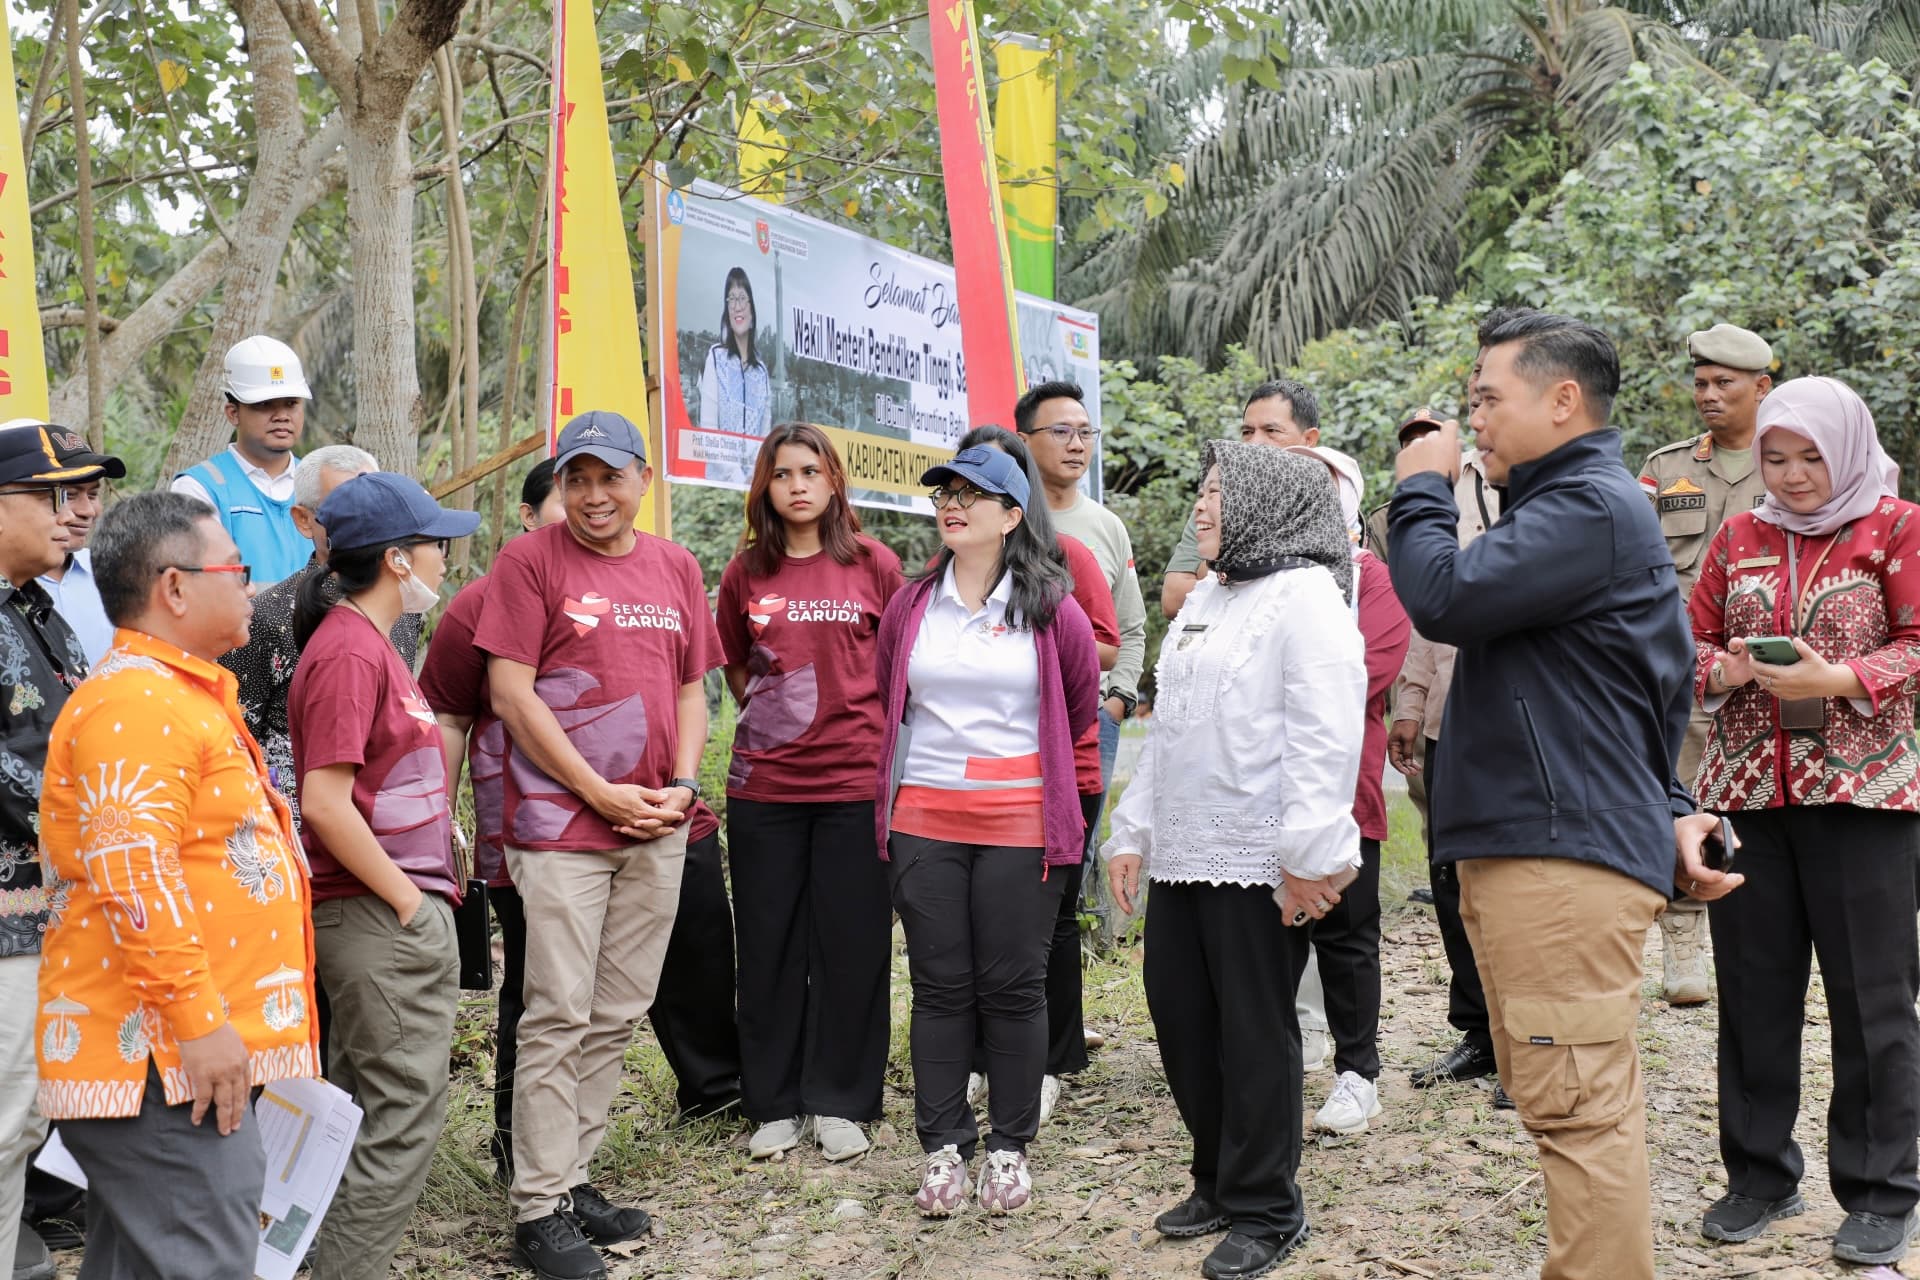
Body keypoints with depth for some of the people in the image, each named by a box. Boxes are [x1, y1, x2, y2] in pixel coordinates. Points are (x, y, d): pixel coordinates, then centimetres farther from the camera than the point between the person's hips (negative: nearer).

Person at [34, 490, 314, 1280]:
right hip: (161, 1062, -11)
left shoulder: (176, 695, 20)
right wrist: (198, 1020, -23)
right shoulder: (135, 703, -15)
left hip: (185, 1056, 11)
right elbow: (133, 879, -24)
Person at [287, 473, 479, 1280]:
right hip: (383, 919, -10)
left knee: (365, 1112, 18)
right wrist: (409, 902, -16)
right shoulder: (349, 653, -17)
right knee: (403, 1121, -4)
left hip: (385, 914, 10)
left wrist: (425, 888, 14)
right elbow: (325, 803, -22)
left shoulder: (365, 643, 14)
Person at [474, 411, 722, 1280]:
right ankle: (538, 1210, 5)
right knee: (559, 1016, -4)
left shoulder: (675, 567, 11)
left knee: (617, 1016, 10)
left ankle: (573, 1178, 23)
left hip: (656, 828, 5)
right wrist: (600, 793, -12)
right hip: (560, 821, -5)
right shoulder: (530, 559, -4)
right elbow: (510, 694, -10)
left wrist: (681, 785, 0)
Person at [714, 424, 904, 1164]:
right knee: (769, 944, 7)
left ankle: (840, 1102, 17)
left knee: (852, 943, 4)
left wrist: (883, 741, 1)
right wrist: (766, 712, 7)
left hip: (854, 779, -2)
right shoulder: (746, 572, 6)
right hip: (764, 785, 2)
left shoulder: (873, 564, 0)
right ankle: (776, 1103, 20)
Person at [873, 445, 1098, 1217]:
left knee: (1013, 987, 4)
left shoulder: (1050, 609, -2)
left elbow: (1082, 703, 11)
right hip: (923, 820, 3)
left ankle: (1010, 1147, 17)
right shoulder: (910, 607, 7)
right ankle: (944, 1145, 17)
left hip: (1020, 823, -2)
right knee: (939, 986, 7)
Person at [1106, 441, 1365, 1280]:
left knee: (1255, 1033, 1)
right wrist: (1133, 832, 19)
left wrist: (1307, 855, -21)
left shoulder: (1304, 594, -8)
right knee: (1180, 1019, 12)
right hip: (1182, 856, 8)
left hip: (1258, 863, -8)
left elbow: (1327, 733, -17)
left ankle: (1264, 1211, 15)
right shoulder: (1204, 600, 19)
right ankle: (1219, 1184, 29)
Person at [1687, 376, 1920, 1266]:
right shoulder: (1737, 538, 12)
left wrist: (1838, 678, -19)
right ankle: (1760, 1175, 22)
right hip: (1745, 789, 4)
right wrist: (1725, 669, -9)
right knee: (1752, 987, 8)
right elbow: (1695, 643, 13)